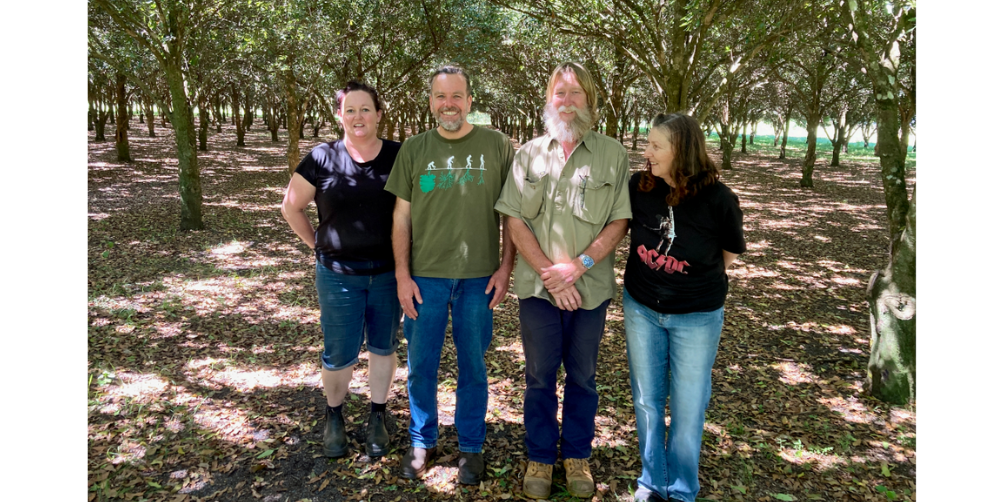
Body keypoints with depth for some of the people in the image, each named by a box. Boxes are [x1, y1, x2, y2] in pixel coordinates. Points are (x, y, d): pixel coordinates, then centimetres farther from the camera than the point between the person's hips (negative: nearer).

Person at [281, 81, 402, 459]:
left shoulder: (399, 156, -4)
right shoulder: (321, 159, -5)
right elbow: (291, 207, 6)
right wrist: (316, 244, 4)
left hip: (388, 272, 1)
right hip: (338, 274, -1)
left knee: (383, 346, 14)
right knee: (340, 354, 8)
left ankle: (378, 417, 33)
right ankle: (333, 416, 34)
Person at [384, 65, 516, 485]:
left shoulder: (497, 146, 0)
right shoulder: (413, 149, 5)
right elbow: (401, 217, 6)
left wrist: (506, 267, -3)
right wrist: (402, 276, 1)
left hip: (479, 277, -1)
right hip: (425, 276, 2)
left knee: (473, 365, 10)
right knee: (421, 365, 10)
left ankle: (471, 447, 27)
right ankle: (422, 443, 30)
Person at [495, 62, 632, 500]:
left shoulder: (613, 155, 1)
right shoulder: (528, 154, 4)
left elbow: (619, 222, -4)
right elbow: (515, 220, -2)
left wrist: (577, 266, -16)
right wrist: (549, 273, -12)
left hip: (591, 288, 0)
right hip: (537, 285, 1)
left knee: (582, 376, 13)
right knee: (540, 376, 11)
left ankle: (577, 455, 31)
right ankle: (540, 458, 28)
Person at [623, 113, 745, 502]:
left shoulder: (719, 200, -17)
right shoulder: (638, 187, -11)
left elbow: (729, 256, -3)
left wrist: (693, 279, -2)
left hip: (696, 317, -3)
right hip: (641, 309, 3)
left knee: (687, 408, 9)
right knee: (647, 401, 15)